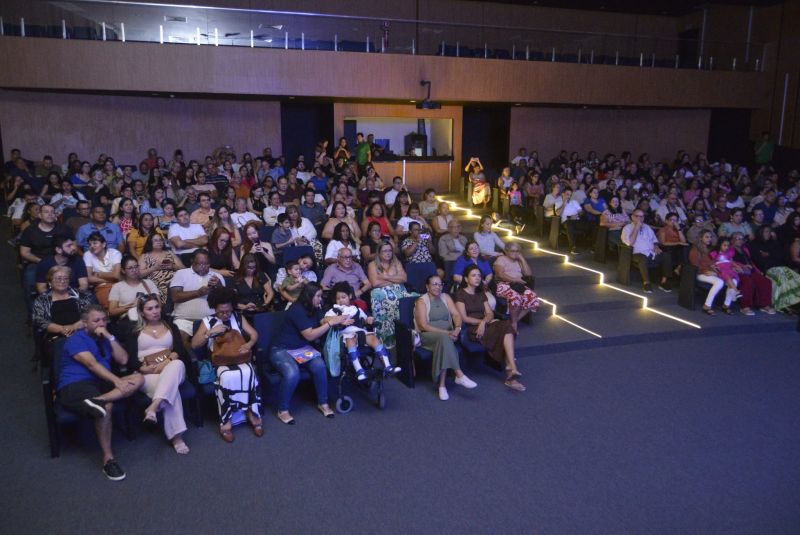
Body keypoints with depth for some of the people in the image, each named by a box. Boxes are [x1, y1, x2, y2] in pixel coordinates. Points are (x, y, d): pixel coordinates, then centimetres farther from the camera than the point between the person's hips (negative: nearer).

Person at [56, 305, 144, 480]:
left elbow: (123, 360, 7)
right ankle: (108, 459, -26)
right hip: (75, 385, -7)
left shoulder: (105, 338, 20)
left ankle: (98, 400, -38)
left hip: (101, 383, 7)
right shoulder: (76, 339, -2)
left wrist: (110, 337, -3)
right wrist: (117, 381, -28)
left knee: (138, 378, -17)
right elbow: (92, 364, -17)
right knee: (106, 407, -36)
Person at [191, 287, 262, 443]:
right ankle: (226, 420, -24)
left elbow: (254, 334, 9)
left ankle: (253, 414, -20)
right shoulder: (208, 321, 9)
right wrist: (211, 332, -11)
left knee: (248, 373, -34)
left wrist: (249, 344, -13)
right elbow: (194, 344, 3)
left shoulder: (239, 318, 14)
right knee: (227, 376, -36)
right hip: (219, 360, -1)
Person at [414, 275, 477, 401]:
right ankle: (459, 375, -39)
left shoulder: (446, 297, 13)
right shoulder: (421, 301, -1)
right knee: (444, 338, -35)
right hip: (427, 335, -3)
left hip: (446, 334, 3)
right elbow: (423, 326, -11)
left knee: (444, 343, -32)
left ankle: (442, 384, -33)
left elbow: (456, 314, 2)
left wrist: (457, 328, -21)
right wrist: (445, 332, -21)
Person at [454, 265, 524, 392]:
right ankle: (512, 370, -29)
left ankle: (511, 372, -34)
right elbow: (464, 318, -5)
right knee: (506, 328, -26)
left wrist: (484, 321, -10)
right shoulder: (460, 293, 4)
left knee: (507, 326, -27)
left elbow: (490, 313, 13)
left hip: (485, 327, 6)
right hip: (471, 330, -6)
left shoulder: (481, 293, 24)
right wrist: (484, 321, -8)